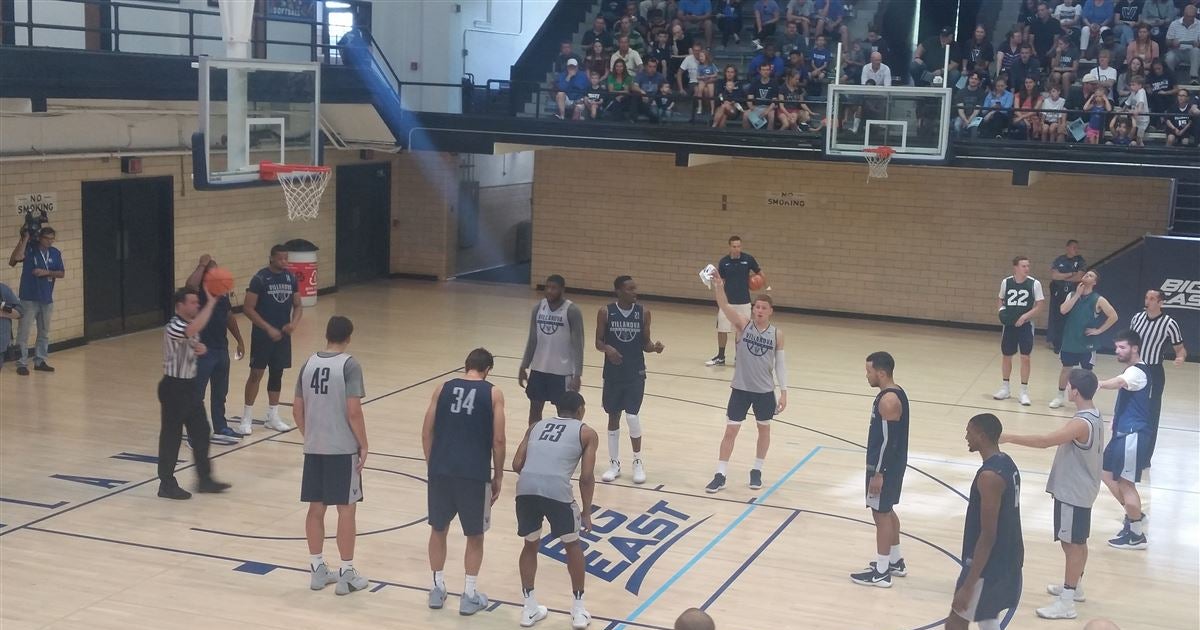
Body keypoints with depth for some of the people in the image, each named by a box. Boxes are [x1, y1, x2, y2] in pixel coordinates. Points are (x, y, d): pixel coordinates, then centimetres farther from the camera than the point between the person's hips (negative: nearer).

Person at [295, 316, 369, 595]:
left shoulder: (309, 363, 5)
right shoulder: (349, 365, -12)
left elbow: (297, 409, 8)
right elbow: (353, 411, -17)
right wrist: (363, 445, -7)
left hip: (314, 448, 5)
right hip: (343, 449, -5)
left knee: (316, 508, 12)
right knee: (346, 510, 3)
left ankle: (318, 570, 20)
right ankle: (346, 574, 8)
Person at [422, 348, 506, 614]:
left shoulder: (443, 388, 8)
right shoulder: (493, 394, 2)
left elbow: (426, 434, 8)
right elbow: (498, 440, -2)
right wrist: (498, 476, 8)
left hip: (441, 470, 2)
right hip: (474, 473, -2)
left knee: (438, 530, 20)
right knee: (475, 536, 13)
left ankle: (437, 589, 26)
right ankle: (469, 595, 16)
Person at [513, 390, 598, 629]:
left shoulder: (536, 426, 28)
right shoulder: (587, 433, 19)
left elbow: (517, 465, 20)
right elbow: (586, 477, 10)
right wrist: (586, 513, 19)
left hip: (525, 488, 3)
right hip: (557, 490, -3)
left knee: (531, 544, 27)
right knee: (572, 545, 22)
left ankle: (530, 608, 29)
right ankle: (578, 610, 25)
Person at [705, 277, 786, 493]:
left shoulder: (777, 334, -4)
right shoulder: (743, 324, -8)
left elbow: (780, 363, 1)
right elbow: (725, 306, -25)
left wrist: (784, 391, -4)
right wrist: (718, 287, -44)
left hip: (764, 391, 1)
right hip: (740, 388, -1)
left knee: (764, 429, 15)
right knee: (731, 430, 2)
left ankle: (757, 471, 33)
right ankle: (720, 476, 10)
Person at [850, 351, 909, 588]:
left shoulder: (888, 400, -23)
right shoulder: (894, 393, 8)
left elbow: (887, 440, -24)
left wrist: (878, 473, -22)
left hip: (886, 466, -10)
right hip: (892, 464, 10)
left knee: (881, 513, -2)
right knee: (887, 511, 20)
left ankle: (881, 572, 5)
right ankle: (895, 561, 32)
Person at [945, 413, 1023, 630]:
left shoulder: (989, 476, -24)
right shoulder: (1006, 464, 6)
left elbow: (988, 536, -25)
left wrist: (968, 586, -24)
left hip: (989, 566, -10)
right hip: (1006, 561, 10)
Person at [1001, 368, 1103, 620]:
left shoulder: (1081, 424, -27)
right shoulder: (1092, 416, 5)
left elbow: (1045, 441, -35)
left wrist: (1009, 438, -30)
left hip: (1072, 493, -10)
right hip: (1079, 489, 10)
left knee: (1072, 544, -4)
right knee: (1078, 542, 22)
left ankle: (1066, 603, 1)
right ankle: (1074, 586, 38)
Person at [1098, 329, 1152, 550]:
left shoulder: (1137, 372, -18)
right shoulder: (1133, 371, 16)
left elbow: (1119, 382, -42)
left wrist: (1097, 384, -61)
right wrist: (1117, 416, 20)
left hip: (1134, 434, -11)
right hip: (1124, 432, 11)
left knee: (1126, 483, -5)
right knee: (1107, 474, 16)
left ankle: (1136, 536, 6)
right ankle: (1135, 516, 29)